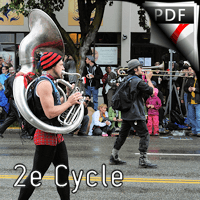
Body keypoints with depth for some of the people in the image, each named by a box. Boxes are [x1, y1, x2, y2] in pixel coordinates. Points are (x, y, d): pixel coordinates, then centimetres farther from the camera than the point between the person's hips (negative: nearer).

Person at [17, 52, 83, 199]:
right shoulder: (44, 84, -18)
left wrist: (69, 95, 8)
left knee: (63, 172, 12)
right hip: (46, 137, -10)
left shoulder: (50, 83, 15)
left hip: (56, 135, 10)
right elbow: (50, 112, -25)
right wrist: (69, 102, -16)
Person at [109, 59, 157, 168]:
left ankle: (114, 157, 22)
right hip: (135, 114, -9)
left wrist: (142, 76, 21)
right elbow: (151, 91, -9)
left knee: (122, 135, 17)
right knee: (145, 135, -4)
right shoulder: (138, 81, -15)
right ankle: (143, 160, -8)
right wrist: (148, 79, 3)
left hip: (125, 113, 9)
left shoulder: (126, 79, 11)